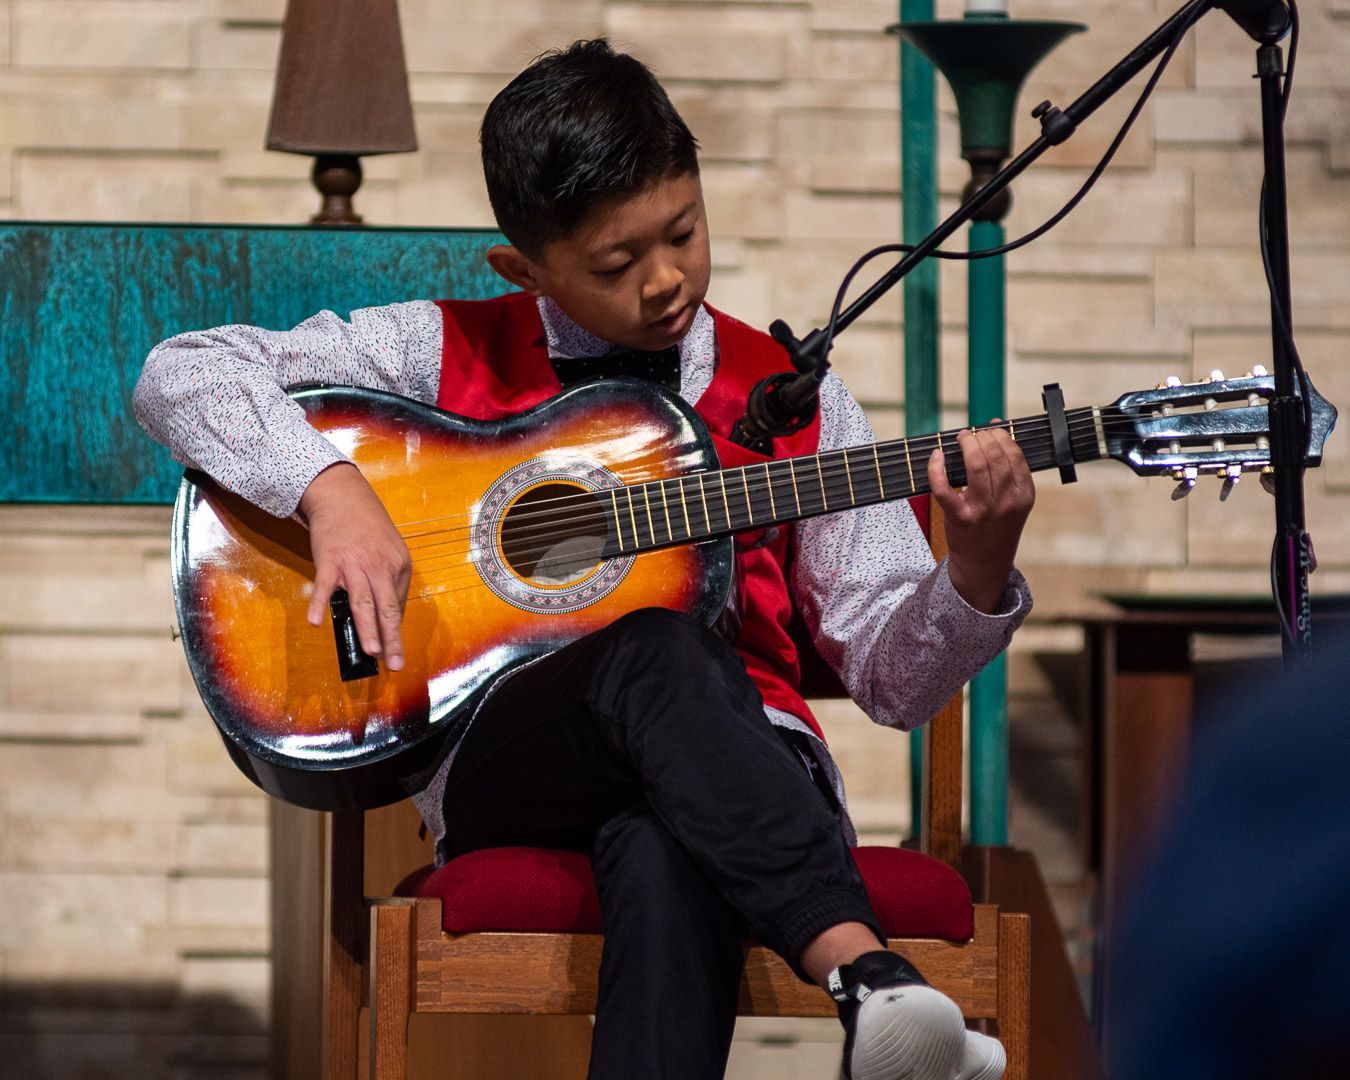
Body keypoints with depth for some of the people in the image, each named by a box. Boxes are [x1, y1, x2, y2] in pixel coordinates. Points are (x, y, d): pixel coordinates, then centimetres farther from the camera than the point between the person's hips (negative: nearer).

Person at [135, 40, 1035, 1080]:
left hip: (742, 760, 1)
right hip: (496, 761, -1)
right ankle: (867, 976, -55)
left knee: (663, 849, -40)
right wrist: (329, 486, -12)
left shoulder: (791, 402, 15)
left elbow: (892, 676, 13)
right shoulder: (453, 355, 11)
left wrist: (978, 567, -8)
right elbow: (182, 373, 5)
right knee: (662, 655, -38)